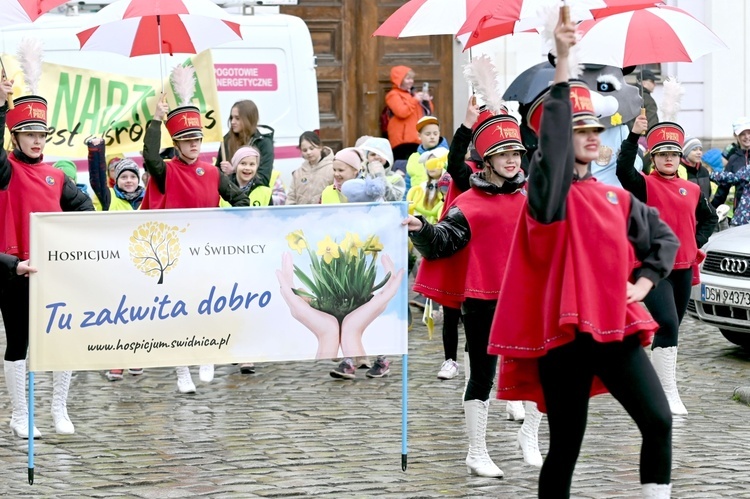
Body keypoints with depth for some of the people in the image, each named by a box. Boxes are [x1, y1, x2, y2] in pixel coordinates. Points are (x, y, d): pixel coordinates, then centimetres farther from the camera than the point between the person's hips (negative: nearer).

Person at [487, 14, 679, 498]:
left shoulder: (615, 197, 13)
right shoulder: (549, 190, -3)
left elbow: (664, 237, 26)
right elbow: (552, 129, -19)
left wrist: (644, 281, 10)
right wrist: (563, 61, -26)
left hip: (616, 327, 5)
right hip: (563, 331, -5)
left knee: (659, 421, -8)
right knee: (565, 445, 0)